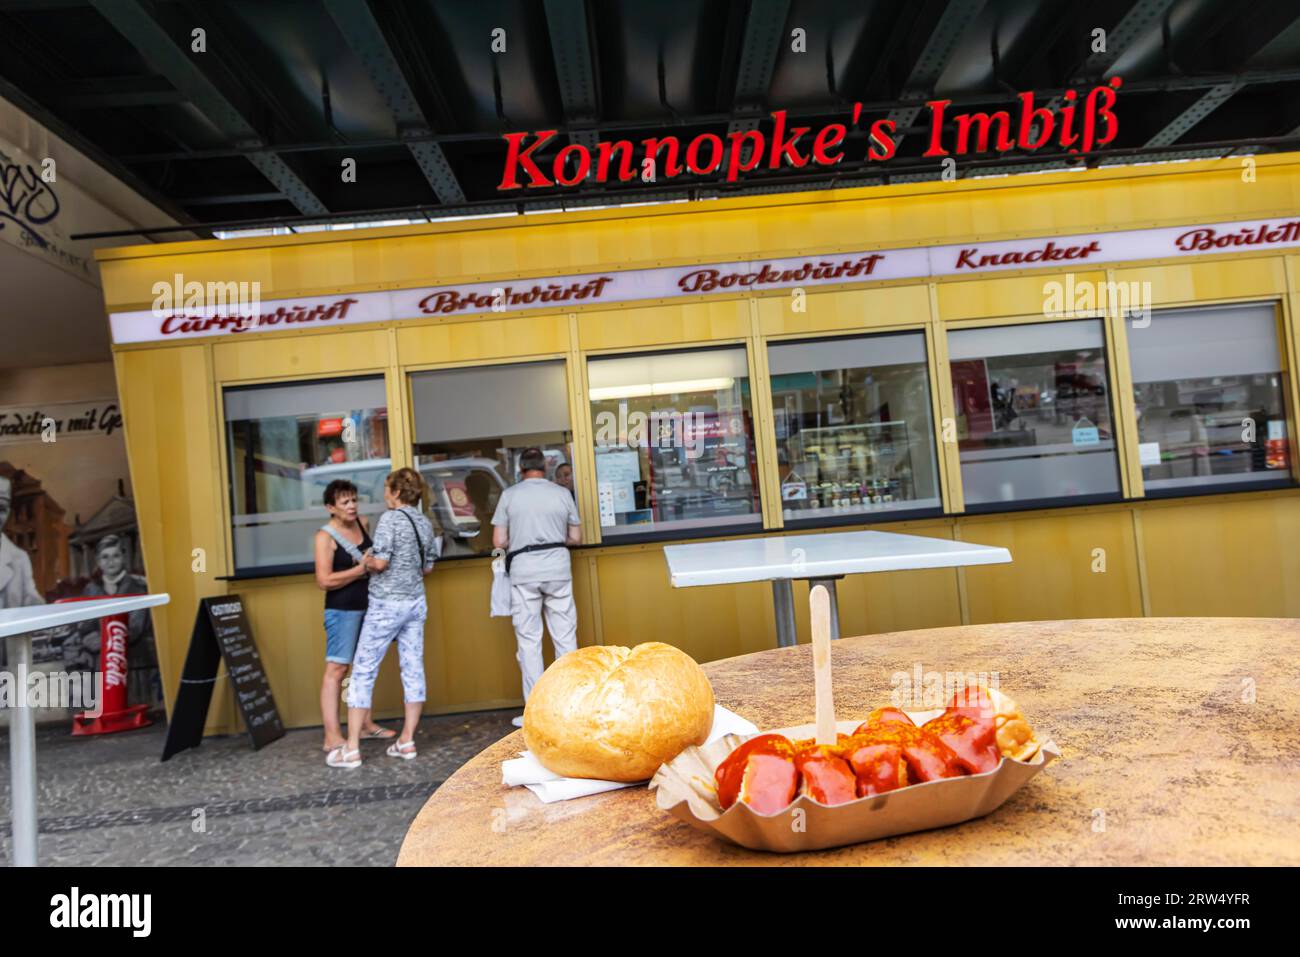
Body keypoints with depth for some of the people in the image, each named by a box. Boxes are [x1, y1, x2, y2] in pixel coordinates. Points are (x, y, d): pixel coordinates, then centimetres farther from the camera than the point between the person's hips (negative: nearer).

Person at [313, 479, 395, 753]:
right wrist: (361, 569, -19)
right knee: (336, 669, -6)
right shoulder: (325, 536, -11)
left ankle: (365, 724, 25)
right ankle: (332, 736, -5)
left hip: (367, 605, 7)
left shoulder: (362, 523, 7)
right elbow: (324, 581, -18)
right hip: (342, 610, -7)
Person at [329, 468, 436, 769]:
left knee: (363, 671, 1)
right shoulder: (425, 523, 9)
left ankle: (351, 749, 4)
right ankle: (407, 741, 13)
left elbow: (379, 562, -18)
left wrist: (365, 560, 1)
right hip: (416, 602, 7)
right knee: (413, 670, 8)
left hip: (386, 603, -7)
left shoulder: (390, 519, -11)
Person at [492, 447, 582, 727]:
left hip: (523, 570, -1)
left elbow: (499, 542, 0)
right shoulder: (562, 493, 4)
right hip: (557, 567, 1)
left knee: (529, 641, 4)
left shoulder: (509, 495, 1)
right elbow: (576, 538, 8)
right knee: (565, 638, 8)